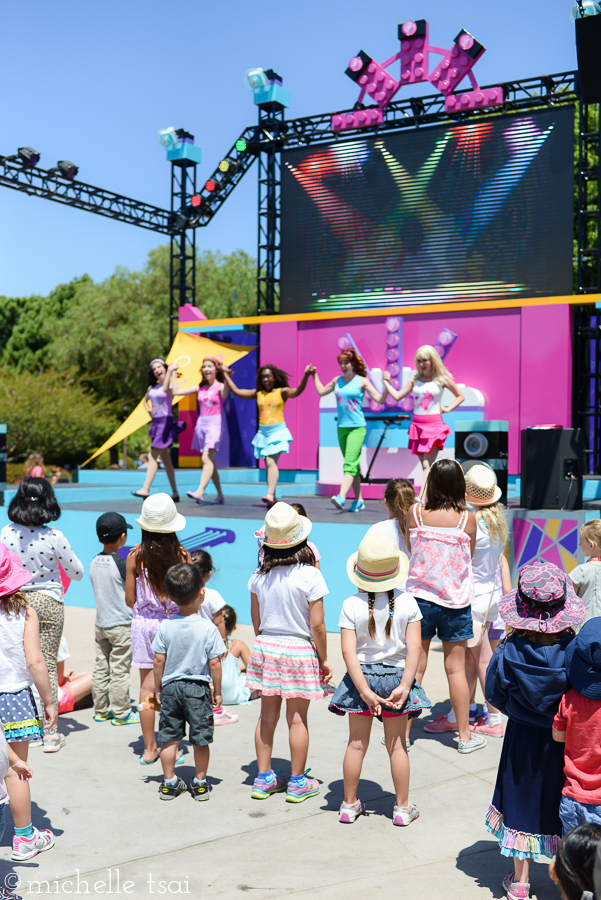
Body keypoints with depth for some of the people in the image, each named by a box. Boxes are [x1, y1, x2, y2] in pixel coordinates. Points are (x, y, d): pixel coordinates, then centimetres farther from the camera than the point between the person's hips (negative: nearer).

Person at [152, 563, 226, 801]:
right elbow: (214, 663, -10)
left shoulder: (165, 626, -7)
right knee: (200, 739, 10)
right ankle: (200, 783, 19)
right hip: (198, 687, -2)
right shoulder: (208, 628, -13)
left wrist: (158, 688, 9)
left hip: (170, 686, 2)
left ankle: (169, 782, 21)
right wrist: (218, 691, 2)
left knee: (169, 737, 12)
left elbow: (159, 660, -3)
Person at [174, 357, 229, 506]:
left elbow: (224, 395, -25)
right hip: (201, 423, 6)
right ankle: (220, 495, 15)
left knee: (207, 458, -20)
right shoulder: (200, 388, 15)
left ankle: (199, 492, -33)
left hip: (215, 423, -6)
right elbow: (176, 392, 14)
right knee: (210, 461, 7)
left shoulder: (220, 386, -1)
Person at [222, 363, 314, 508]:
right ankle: (273, 497, 8)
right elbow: (236, 391, 14)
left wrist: (306, 375, -31)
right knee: (268, 464, 5)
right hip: (263, 432, 5)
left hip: (277, 432, -4)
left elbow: (297, 391, -18)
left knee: (271, 462, -18)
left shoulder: (282, 392, -1)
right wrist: (226, 375, 20)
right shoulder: (258, 393, 10)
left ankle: (270, 494, -27)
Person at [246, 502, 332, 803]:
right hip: (299, 651, -4)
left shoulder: (259, 575, -2)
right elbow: (317, 625, -13)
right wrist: (323, 659, -2)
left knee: (267, 715, 14)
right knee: (297, 718, 7)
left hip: (265, 648, 4)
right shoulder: (310, 576, -15)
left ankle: (264, 778, 24)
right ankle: (297, 783, 18)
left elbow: (256, 620, 7)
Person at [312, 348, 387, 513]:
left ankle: (341, 497, -29)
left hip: (357, 428, -6)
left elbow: (380, 399, -4)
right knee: (353, 465, 10)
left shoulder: (362, 381, -2)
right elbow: (321, 391, 28)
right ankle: (359, 501, 16)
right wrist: (314, 375, 28)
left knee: (350, 463, -17)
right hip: (341, 428, 6)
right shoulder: (337, 381, 11)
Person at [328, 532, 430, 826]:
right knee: (397, 745, 12)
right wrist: (404, 686, -12)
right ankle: (402, 807, 20)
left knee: (356, 743, 11)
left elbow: (348, 651, -16)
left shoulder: (351, 605, -12)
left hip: (362, 675, 0)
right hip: (396, 674, 1)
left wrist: (364, 690, -14)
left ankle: (349, 804, 22)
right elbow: (414, 647, -13)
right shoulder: (407, 602, -9)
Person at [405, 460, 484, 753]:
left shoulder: (415, 513, -6)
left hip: (419, 595, 1)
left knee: (415, 666, 9)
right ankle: (464, 734, 18)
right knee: (455, 669, 8)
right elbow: (469, 556, 3)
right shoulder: (467, 518, -9)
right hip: (455, 600, -1)